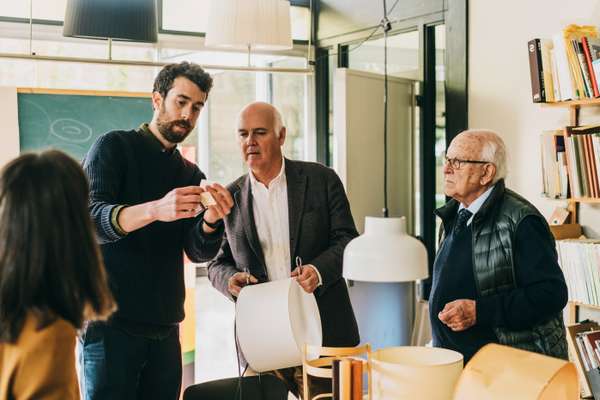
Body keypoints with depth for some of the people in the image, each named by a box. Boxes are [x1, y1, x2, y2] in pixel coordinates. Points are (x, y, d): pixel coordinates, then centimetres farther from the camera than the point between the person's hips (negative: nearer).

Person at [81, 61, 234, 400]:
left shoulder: (190, 174, 14)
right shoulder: (114, 147, 0)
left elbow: (200, 252, 3)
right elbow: (90, 220, -16)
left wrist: (211, 219, -19)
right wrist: (155, 210, -32)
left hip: (165, 327, 5)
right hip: (110, 321, -5)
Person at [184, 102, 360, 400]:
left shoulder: (321, 179, 1)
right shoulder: (230, 199, 5)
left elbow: (347, 240, 0)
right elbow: (217, 264, 11)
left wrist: (319, 269, -19)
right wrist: (231, 279, -12)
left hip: (326, 329, -1)